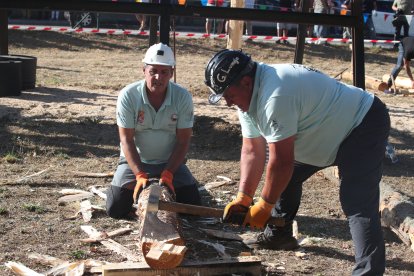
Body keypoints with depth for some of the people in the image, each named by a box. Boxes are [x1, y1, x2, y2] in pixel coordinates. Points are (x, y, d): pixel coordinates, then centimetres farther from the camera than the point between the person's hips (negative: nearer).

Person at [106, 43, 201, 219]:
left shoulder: (183, 97, -18)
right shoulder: (128, 96, -20)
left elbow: (183, 141, -13)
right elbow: (126, 140, -18)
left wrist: (168, 174, -24)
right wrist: (140, 175, -27)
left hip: (171, 162, 1)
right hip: (135, 161, 0)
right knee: (115, 209, -11)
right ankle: (137, 186, 21)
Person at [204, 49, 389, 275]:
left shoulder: (274, 96, -35)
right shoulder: (247, 96, -3)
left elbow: (282, 161, -31)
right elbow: (252, 152, -1)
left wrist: (264, 206, -19)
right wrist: (243, 198, -9)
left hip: (363, 127, -10)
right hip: (331, 133, 10)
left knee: (358, 205, -22)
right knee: (285, 176, 17)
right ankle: (279, 235, 32)